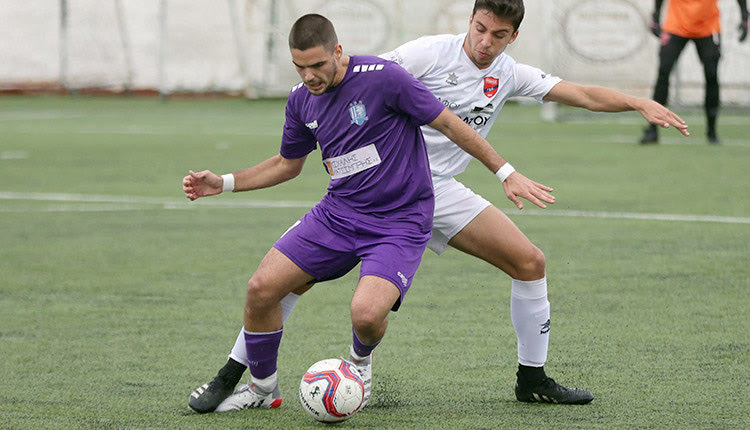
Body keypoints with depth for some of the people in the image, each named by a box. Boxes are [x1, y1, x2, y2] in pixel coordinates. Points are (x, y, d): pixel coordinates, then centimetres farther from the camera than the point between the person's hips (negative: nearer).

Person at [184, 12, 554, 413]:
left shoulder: (382, 78, -18)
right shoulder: (301, 98, 3)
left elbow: (449, 124, -10)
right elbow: (287, 164, 20)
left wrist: (506, 174, -7)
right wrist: (223, 183, 10)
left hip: (399, 223, -6)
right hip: (337, 213, 6)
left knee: (366, 314, -28)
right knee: (261, 288, -9)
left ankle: (360, 359, 11)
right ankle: (263, 387, 15)